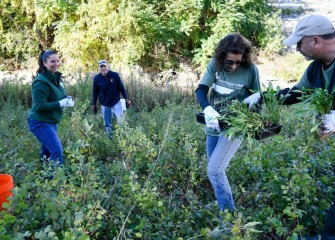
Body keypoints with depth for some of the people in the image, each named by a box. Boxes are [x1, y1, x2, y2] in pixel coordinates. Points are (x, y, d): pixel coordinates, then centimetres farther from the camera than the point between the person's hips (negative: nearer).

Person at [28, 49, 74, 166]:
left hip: (51, 121, 9)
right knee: (57, 151, -14)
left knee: (47, 152, 18)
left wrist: (67, 99, -5)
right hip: (40, 123, -9)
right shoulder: (41, 82, -21)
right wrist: (61, 103, -27)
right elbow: (39, 106, -25)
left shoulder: (56, 77, 7)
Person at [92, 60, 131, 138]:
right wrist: (94, 104, 7)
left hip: (116, 103, -1)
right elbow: (95, 92, 5)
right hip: (104, 105, 1)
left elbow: (121, 88, -1)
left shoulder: (115, 75, -11)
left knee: (121, 121, -3)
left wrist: (126, 99, -2)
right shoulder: (96, 78, -7)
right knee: (107, 124, 8)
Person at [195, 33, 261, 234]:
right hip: (213, 125, 5)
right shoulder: (215, 64, -7)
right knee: (217, 171, 14)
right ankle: (226, 216, 32)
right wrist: (207, 109, -33)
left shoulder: (251, 70, -14)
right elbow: (201, 89, -14)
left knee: (214, 170, -14)